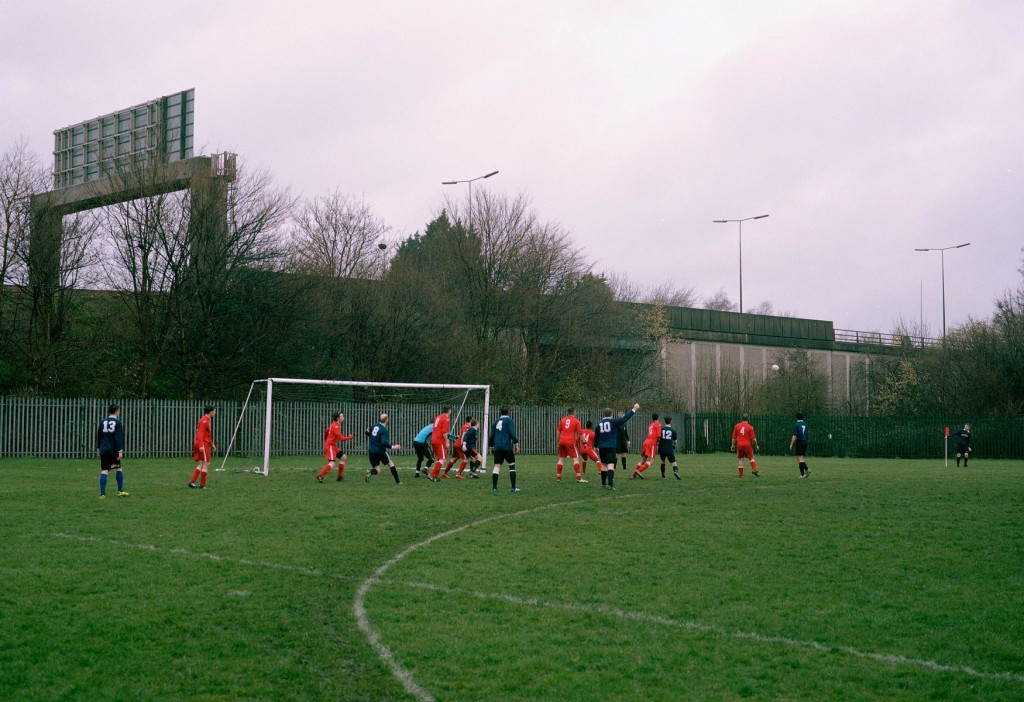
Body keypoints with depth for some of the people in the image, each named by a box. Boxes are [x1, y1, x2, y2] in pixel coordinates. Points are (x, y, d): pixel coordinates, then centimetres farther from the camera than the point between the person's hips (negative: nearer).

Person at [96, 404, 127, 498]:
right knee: (119, 468, 15)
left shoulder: (103, 422, 9)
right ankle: (120, 491, 19)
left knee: (104, 471, -2)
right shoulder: (118, 423, -6)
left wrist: (98, 448, 27)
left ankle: (102, 494, -9)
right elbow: (119, 438, -12)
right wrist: (120, 451, -13)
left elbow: (98, 437, 16)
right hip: (114, 450, -3)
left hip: (104, 451, 3)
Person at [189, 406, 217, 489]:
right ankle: (202, 485, -1)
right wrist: (201, 445, -30)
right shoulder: (204, 421, -14)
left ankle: (192, 482, 8)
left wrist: (212, 444, 29)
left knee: (201, 464, 12)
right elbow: (200, 434, -22)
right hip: (203, 444, -10)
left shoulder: (208, 420, 18)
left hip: (205, 444, 10)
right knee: (206, 464, -5)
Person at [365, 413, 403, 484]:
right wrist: (392, 447, -21)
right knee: (391, 464, 16)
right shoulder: (384, 430, -16)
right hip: (380, 451, -5)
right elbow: (384, 442, -26)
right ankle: (397, 481, 17)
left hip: (372, 451, 5)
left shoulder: (374, 426, 4)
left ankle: (370, 472, -26)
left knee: (376, 469, 9)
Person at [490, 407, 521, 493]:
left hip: (497, 447, 4)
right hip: (507, 447, -4)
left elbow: (492, 435, 18)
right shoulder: (509, 420, -1)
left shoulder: (496, 421, 15)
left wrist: (491, 446, 26)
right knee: (512, 465, 7)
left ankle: (494, 488, -9)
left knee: (497, 466, 1)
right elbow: (512, 433, -13)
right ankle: (513, 488, 5)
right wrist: (516, 444, -12)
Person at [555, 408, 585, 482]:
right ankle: (579, 478, -10)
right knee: (576, 458, -3)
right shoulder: (576, 421, 0)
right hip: (570, 442, -4)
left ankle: (558, 477, 11)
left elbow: (558, 432, 14)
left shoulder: (562, 420, 11)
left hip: (562, 441, 4)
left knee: (561, 459, 12)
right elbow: (580, 433, -1)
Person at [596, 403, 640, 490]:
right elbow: (625, 418, -11)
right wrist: (634, 410, -6)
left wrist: (596, 446, 26)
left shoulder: (599, 423, 8)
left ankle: (603, 483, 23)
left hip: (602, 447, 5)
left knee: (603, 465, 17)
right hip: (611, 447, -5)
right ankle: (610, 484, -24)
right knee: (610, 465, -11)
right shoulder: (613, 422, -5)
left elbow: (597, 436, 15)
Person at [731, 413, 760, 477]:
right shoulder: (750, 427, -5)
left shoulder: (737, 426, 1)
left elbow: (734, 437, 5)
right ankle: (754, 470, -6)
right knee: (751, 458, 11)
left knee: (740, 459, 9)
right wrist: (756, 445, 9)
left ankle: (741, 474, 7)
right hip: (747, 444, -1)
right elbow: (753, 438, -4)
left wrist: (733, 445, 14)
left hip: (739, 445, 1)